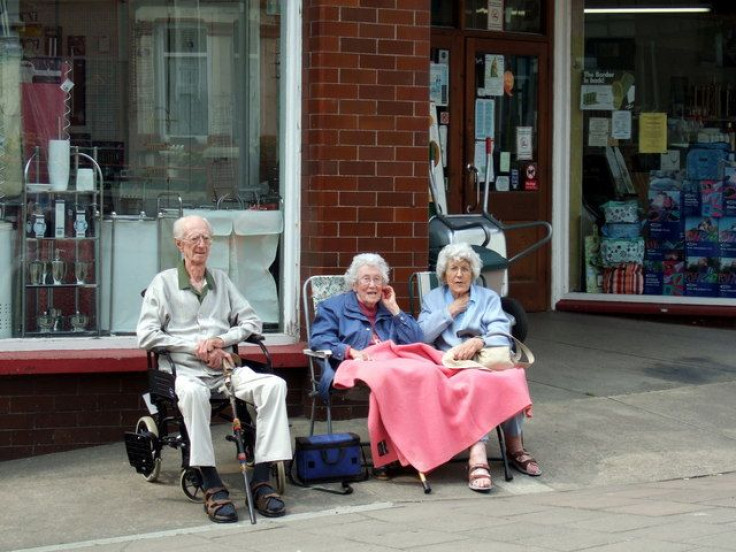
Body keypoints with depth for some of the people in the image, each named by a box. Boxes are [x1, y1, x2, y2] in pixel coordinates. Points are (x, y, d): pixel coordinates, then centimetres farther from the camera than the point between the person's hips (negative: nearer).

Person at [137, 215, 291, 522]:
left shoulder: (221, 280, 23)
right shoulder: (164, 283, 10)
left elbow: (252, 322, 17)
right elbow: (146, 336, 0)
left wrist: (221, 340, -3)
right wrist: (195, 347, -8)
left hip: (226, 366, 4)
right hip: (185, 369, -4)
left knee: (273, 385, -26)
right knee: (192, 392, -41)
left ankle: (261, 480, -29)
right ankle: (212, 487, -38)